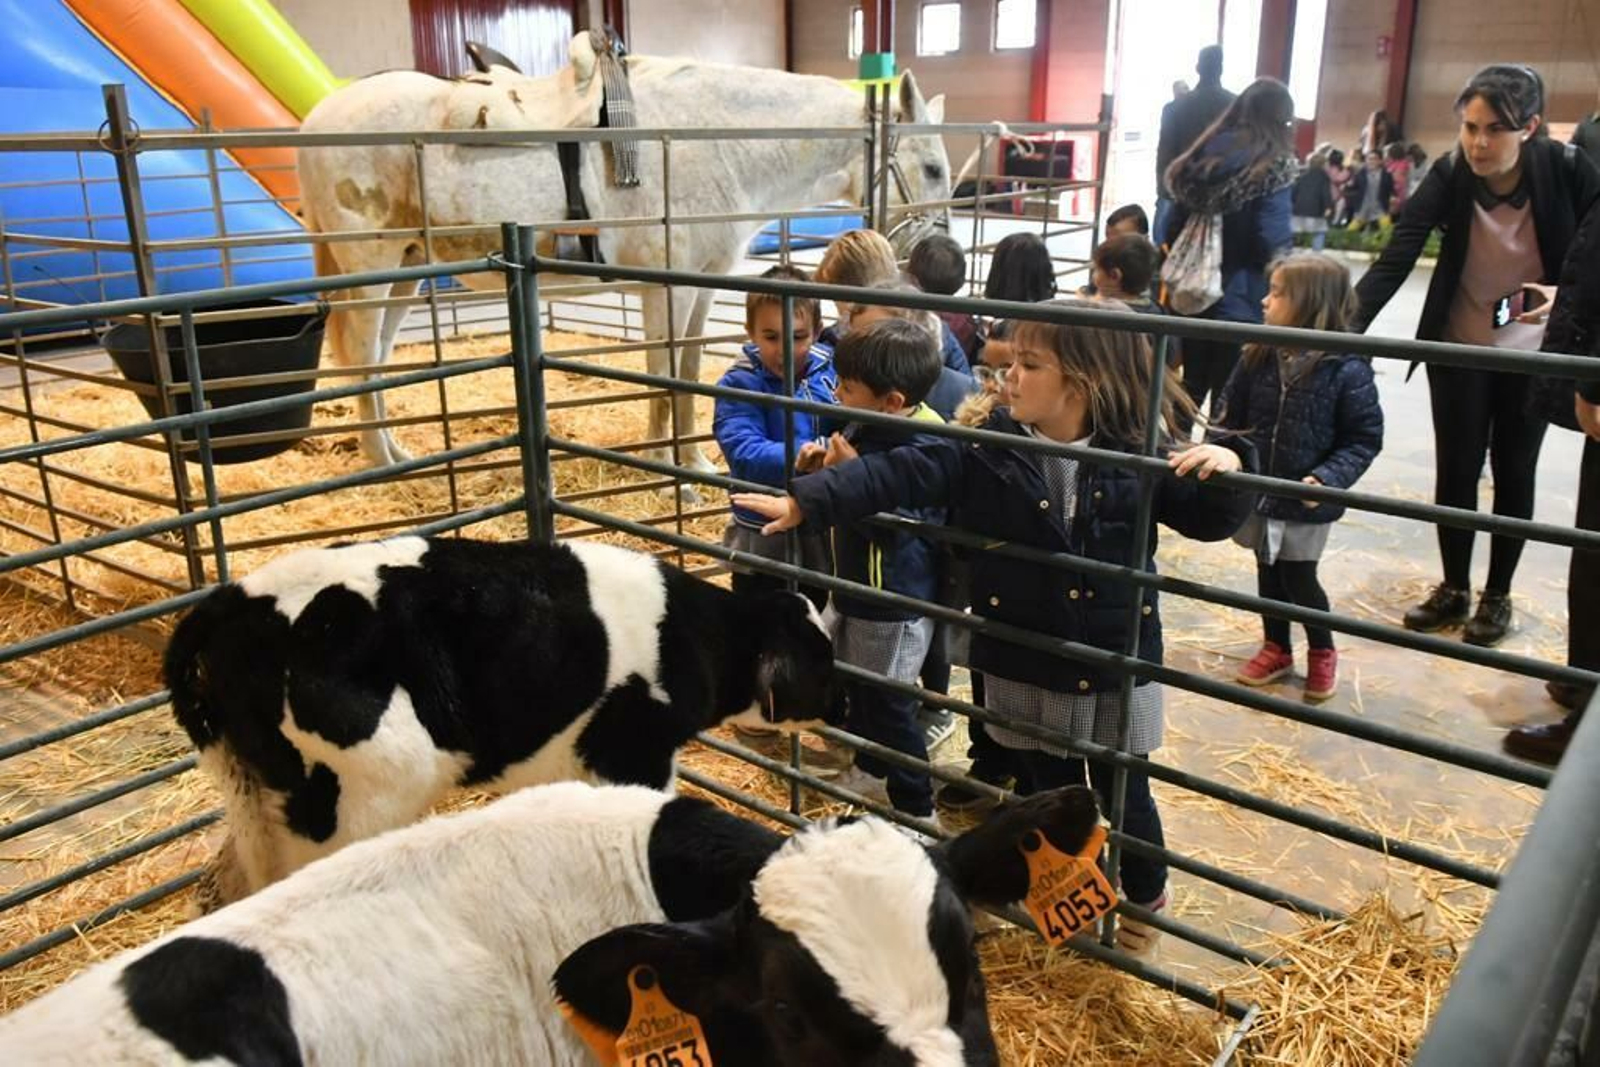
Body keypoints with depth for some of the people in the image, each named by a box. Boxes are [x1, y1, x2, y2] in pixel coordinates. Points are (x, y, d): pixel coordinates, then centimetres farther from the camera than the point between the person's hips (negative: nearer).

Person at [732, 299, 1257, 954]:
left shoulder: (1140, 457, -12)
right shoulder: (989, 449, -10)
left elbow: (1208, 521, -5)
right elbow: (901, 474, -16)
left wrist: (1227, 466, -26)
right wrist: (807, 501, -24)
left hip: (1117, 668, -1)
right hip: (1027, 667, 1)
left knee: (1123, 797, 17)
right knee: (1048, 793, 19)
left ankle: (1144, 898, 45)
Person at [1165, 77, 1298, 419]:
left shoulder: (1203, 157, 5)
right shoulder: (1274, 169, -12)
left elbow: (1176, 228, 8)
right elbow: (1274, 244, -17)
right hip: (1243, 305, -5)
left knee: (1189, 390, 19)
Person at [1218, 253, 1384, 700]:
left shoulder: (1347, 370, -17)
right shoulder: (1258, 357, -6)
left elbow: (1365, 438, -12)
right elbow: (1231, 414, 5)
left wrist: (1327, 478, -24)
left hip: (1305, 502, -4)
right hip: (1257, 493, 4)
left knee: (1299, 580, 7)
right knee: (1267, 572, 17)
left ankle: (1322, 652, 33)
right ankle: (1276, 648, 37)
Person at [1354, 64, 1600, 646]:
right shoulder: (1448, 176, -17)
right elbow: (1393, 261, -25)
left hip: (1534, 354, 0)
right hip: (1460, 348, 1)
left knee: (1513, 472, 10)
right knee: (1454, 469, 7)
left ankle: (1497, 595, 26)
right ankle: (1453, 588, 25)